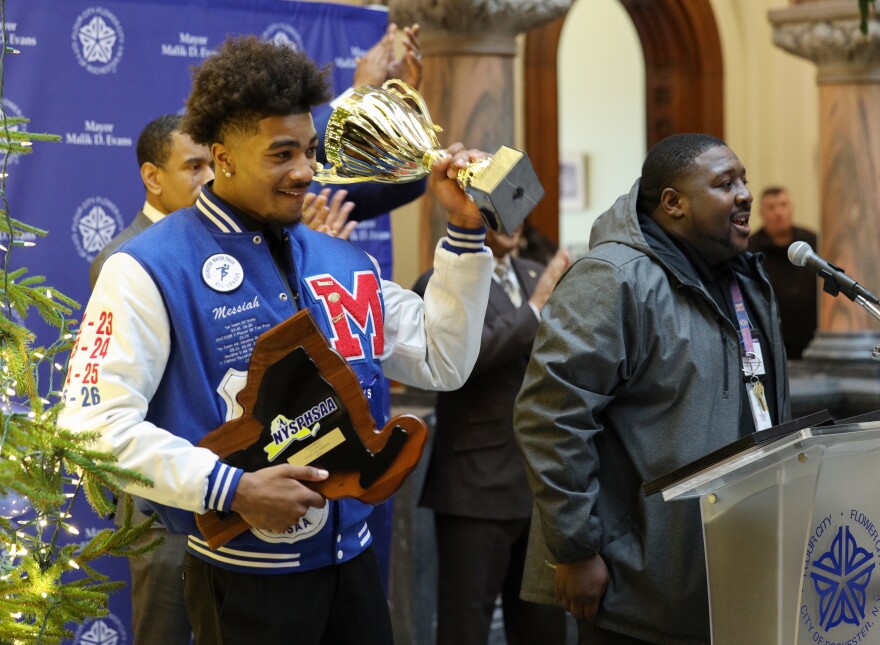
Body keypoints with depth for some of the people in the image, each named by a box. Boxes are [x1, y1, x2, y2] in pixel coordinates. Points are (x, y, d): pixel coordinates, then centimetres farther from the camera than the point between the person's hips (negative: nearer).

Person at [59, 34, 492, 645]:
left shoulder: (343, 262, 8)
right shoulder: (151, 269, -11)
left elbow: (442, 362, 9)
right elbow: (95, 424, -17)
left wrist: (465, 230, 1)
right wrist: (234, 489, -22)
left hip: (352, 559, 6)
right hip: (243, 576, -6)